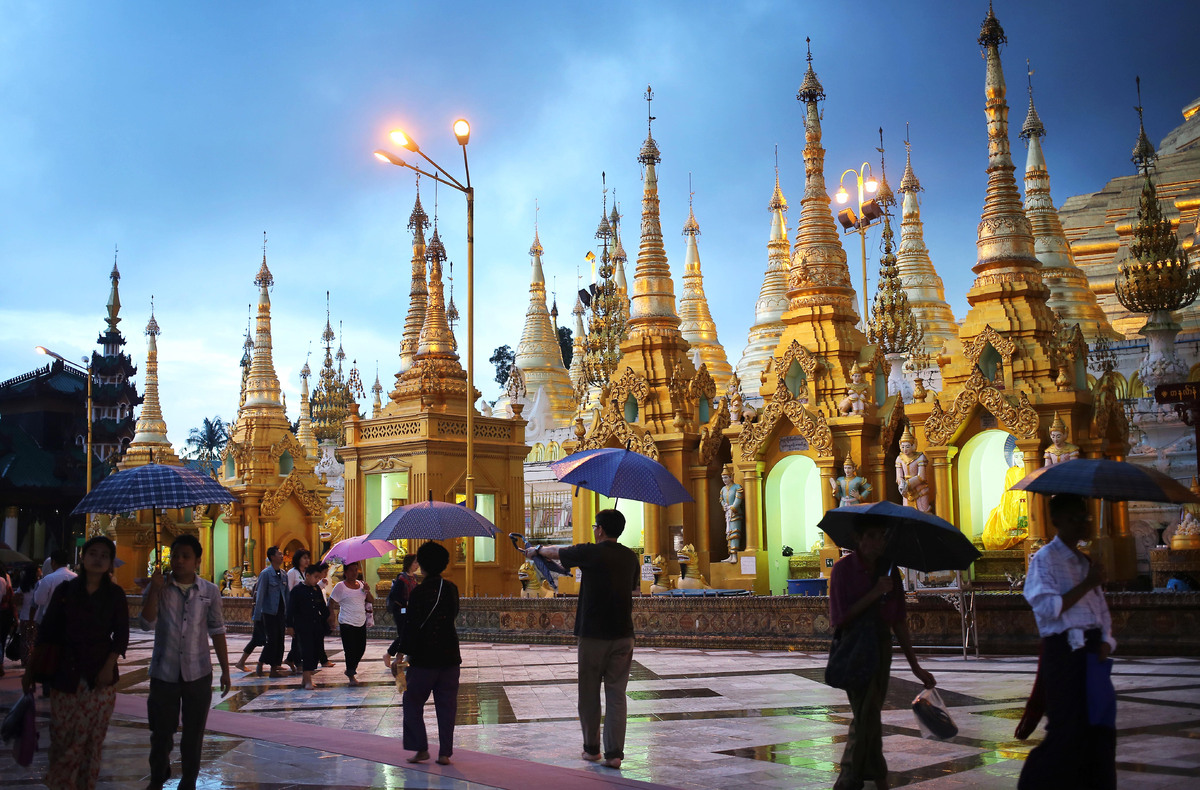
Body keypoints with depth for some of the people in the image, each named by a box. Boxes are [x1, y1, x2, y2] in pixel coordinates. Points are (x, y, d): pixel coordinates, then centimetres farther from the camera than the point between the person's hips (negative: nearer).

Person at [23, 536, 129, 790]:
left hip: (99, 677, 0)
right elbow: (47, 632, 5)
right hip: (65, 673, 0)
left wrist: (109, 667, -8)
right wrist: (30, 669, 2)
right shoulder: (65, 590, 4)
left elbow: (121, 635, 4)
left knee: (91, 739, 0)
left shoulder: (115, 594, 4)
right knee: (61, 738, 1)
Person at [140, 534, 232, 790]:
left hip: (198, 674, 0)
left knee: (194, 735, 8)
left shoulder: (210, 592, 0)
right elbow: (147, 624, -13)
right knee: (161, 732, 11)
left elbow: (217, 632, 4)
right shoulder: (158, 588, -1)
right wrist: (155, 591, -19)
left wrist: (225, 670, 3)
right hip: (164, 673, 0)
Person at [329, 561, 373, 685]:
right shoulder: (340, 586, -5)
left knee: (361, 648, 8)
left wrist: (367, 591, -7)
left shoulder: (361, 584, 10)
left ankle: (351, 670, 29)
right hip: (347, 623, -6)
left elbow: (372, 602, 10)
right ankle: (351, 676, 5)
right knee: (350, 649, -6)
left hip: (361, 622, 6)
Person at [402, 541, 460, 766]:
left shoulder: (419, 592, -13)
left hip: (424, 658, -5)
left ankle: (421, 748, 7)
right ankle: (445, 753, 9)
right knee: (446, 706, 9)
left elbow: (412, 626, -15)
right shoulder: (451, 589, 3)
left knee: (413, 702, 11)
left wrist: (408, 652, -7)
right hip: (449, 657, 5)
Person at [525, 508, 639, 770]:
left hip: (593, 634, -4)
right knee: (617, 694, 4)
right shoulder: (630, 556, 6)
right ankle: (614, 753, 1)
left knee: (589, 693, 10)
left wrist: (536, 550, 30)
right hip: (623, 634, 4)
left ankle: (591, 749, 19)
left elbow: (556, 552, 10)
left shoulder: (590, 553, -8)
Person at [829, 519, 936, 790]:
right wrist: (875, 593, -20)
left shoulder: (890, 571, 4)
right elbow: (841, 618, -15)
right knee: (868, 719, -9)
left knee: (864, 718, 12)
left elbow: (898, 622, 7)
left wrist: (915, 666, 6)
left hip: (881, 648, 5)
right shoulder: (843, 569, -10)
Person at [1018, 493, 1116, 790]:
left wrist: (1105, 641, 2)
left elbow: (1101, 610, 20)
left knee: (1100, 729, 6)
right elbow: (1048, 607, -16)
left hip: (1092, 653, 7)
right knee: (1068, 730, -8)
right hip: (1064, 652, -7)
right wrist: (1087, 585, -16)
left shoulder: (1085, 562, 18)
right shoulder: (1045, 559, -5)